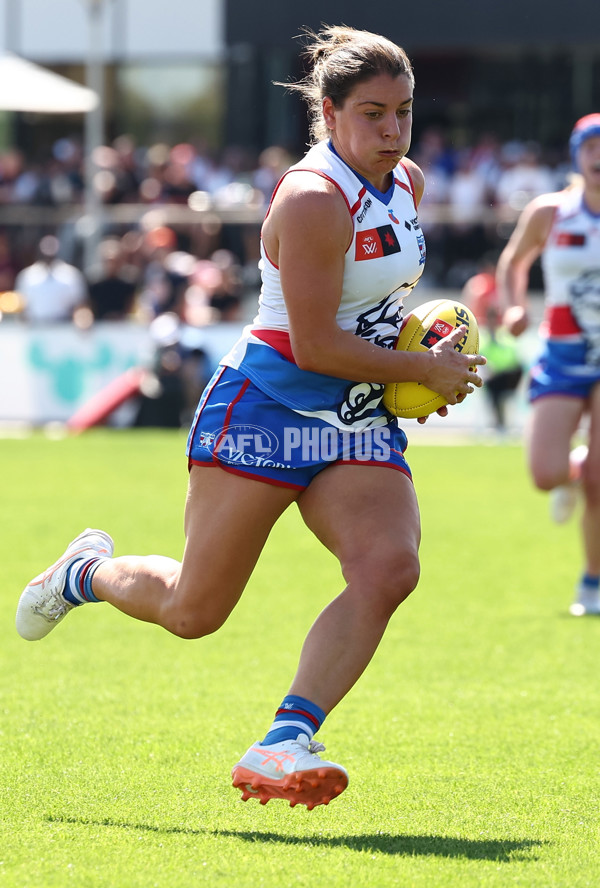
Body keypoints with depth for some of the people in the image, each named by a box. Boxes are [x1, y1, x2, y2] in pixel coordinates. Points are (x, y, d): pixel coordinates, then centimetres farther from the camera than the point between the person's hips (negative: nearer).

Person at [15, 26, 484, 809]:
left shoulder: (407, 184, 8)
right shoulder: (311, 199, -19)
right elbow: (314, 346, -22)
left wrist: (423, 337, 10)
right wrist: (425, 370, -14)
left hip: (362, 426, 7)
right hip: (266, 412, -7)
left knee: (389, 568, -22)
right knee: (193, 610, 1)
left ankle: (284, 743, -25)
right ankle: (88, 572, 35)